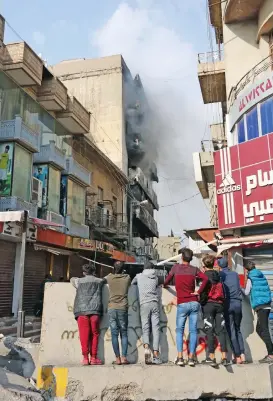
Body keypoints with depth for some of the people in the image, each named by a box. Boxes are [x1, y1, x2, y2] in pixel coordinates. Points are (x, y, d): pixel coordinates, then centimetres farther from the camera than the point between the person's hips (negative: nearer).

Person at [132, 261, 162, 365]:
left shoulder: (139, 276, 15)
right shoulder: (155, 277, 17)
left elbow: (131, 284, 29)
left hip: (144, 304, -1)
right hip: (155, 303, 1)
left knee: (145, 328, 0)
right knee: (156, 329, 0)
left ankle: (146, 347, -26)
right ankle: (155, 354, -7)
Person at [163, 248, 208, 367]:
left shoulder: (176, 268, 1)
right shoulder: (194, 269, 3)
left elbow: (167, 280, 11)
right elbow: (205, 278, -12)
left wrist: (164, 285, 32)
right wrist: (199, 291, -4)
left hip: (182, 304, -1)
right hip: (194, 303, 1)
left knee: (179, 330, 9)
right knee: (193, 330, 6)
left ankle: (180, 357, 1)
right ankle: (191, 358, 5)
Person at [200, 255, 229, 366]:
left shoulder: (205, 275, -5)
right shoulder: (218, 275, 11)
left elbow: (204, 291, -11)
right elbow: (223, 291, 13)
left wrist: (201, 302, -1)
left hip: (208, 304, -4)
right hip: (219, 304, 5)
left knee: (209, 331, -1)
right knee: (221, 330, 4)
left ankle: (211, 357, -2)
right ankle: (224, 357, 1)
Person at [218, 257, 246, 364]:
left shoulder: (220, 275, 1)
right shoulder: (235, 274, 12)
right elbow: (239, 288, 19)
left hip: (227, 304, -3)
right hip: (238, 303, 4)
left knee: (231, 331, 3)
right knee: (238, 330, 17)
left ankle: (237, 357, 3)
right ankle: (242, 355, 8)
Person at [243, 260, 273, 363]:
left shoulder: (250, 278, -4)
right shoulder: (261, 276, 17)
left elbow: (247, 292, -1)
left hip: (260, 306, -8)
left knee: (264, 330, -9)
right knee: (259, 329, 14)